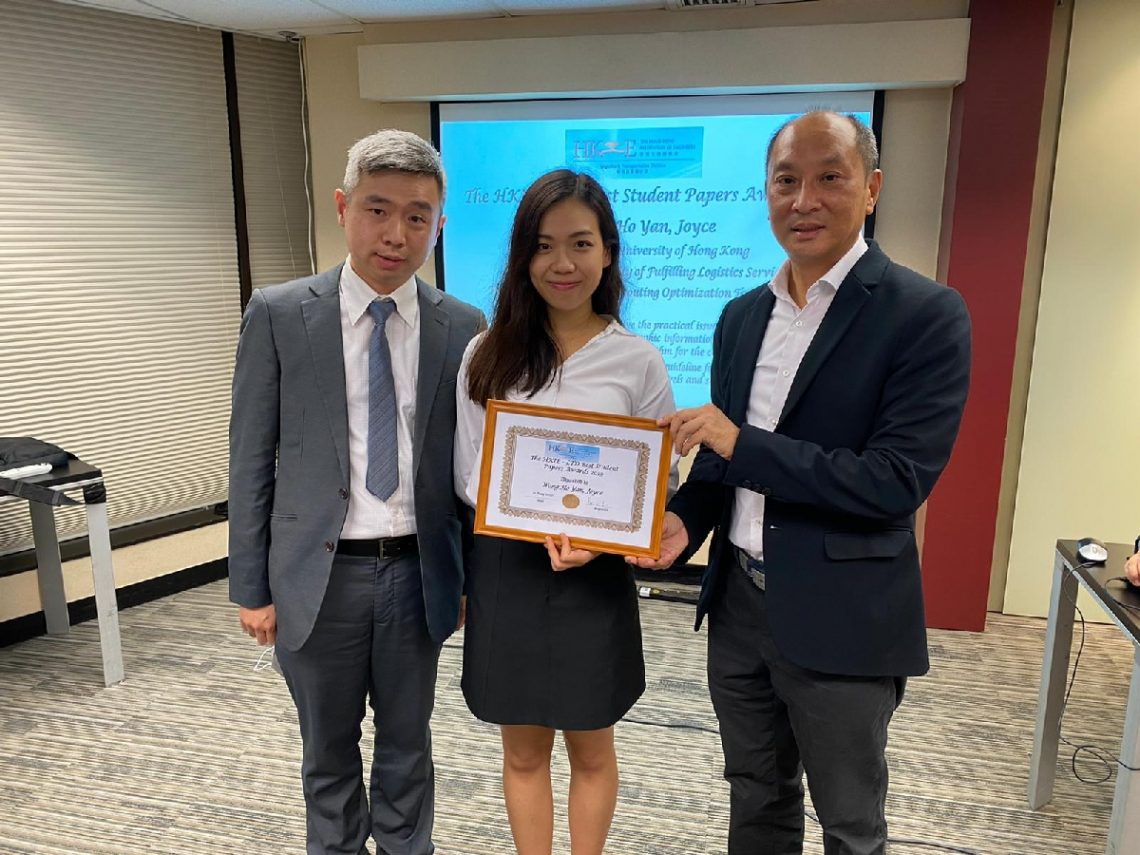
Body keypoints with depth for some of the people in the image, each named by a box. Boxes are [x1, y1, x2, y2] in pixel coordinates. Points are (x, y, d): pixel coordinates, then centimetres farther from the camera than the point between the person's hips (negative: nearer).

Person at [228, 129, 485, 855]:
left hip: (417, 573, 1)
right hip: (319, 575, 0)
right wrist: (251, 587, -2)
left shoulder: (463, 328, -2)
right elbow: (252, 459, -2)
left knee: (408, 747, 19)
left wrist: (472, 576, 6)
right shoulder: (278, 315, -5)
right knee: (329, 751, 18)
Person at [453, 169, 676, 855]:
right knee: (524, 752, 18)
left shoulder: (638, 361, -5)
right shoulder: (487, 355, -1)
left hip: (595, 580, -1)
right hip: (505, 572, 1)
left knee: (592, 752, 18)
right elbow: (468, 475, 1)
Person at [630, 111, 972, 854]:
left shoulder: (926, 313, -14)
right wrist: (686, 517, -7)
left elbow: (899, 481, -21)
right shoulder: (742, 316, 6)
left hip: (840, 618, -5)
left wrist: (742, 443, -23)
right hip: (739, 601, 6)